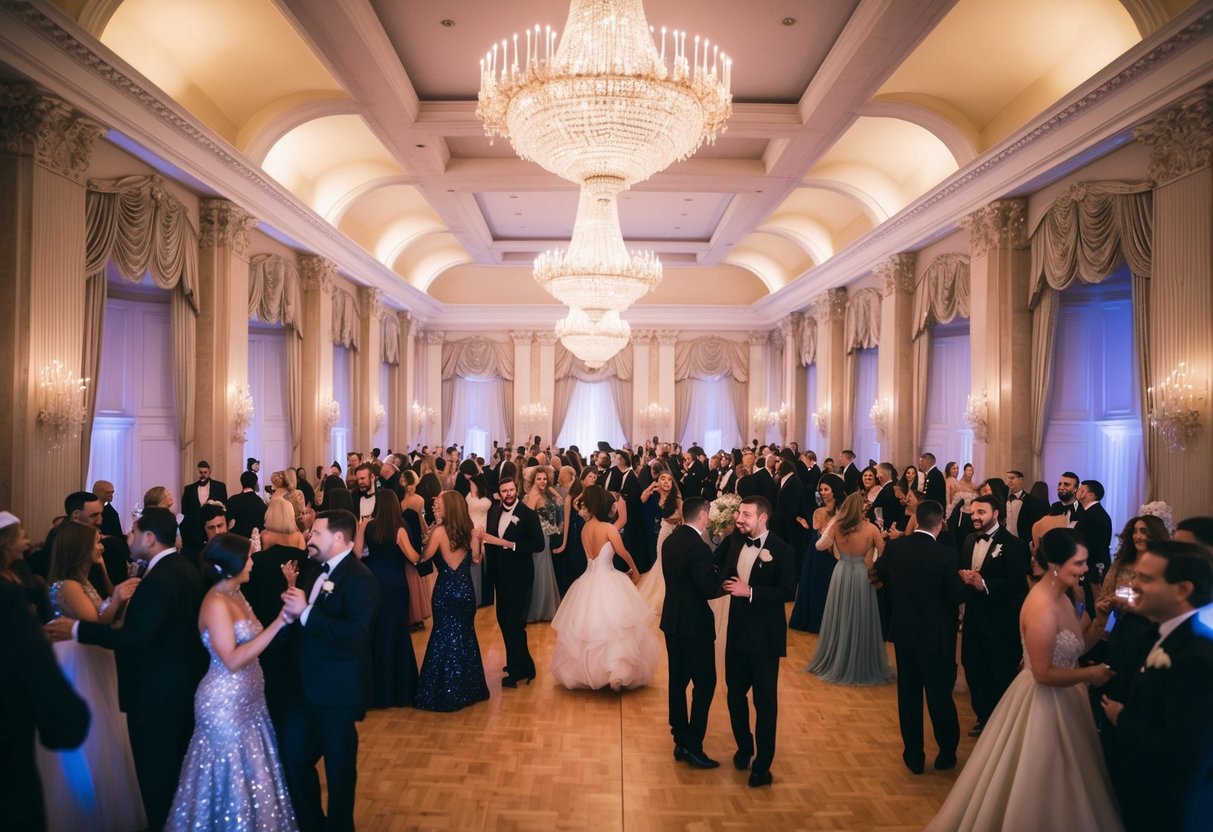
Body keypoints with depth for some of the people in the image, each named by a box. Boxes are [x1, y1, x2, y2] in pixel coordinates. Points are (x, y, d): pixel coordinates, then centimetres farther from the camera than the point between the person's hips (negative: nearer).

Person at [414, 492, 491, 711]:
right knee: (465, 637, 16)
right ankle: (469, 688, 26)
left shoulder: (439, 531, -15)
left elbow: (425, 556, -5)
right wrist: (479, 540, 10)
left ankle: (446, 693, 14)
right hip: (466, 591, 5)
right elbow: (476, 559, 7)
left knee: (445, 638, 7)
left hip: (446, 592, -5)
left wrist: (433, 527, -1)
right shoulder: (469, 530, 1)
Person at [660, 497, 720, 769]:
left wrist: (715, 575, 5)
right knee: (704, 684, 3)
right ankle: (693, 746, 5)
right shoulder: (699, 548, -21)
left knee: (678, 681, 14)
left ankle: (680, 740, 24)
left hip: (672, 620, 8)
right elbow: (710, 589, -22)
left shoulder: (670, 541, 5)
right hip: (694, 624, -8)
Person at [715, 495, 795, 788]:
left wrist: (750, 592, -23)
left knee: (765, 700, 5)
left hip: (765, 635, -5)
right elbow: (716, 568, 3)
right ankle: (744, 747, 38)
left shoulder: (780, 550, -14)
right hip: (737, 630, 5)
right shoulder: (735, 540, 2)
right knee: (735, 693, 16)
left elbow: (787, 591, -19)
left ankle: (763, 765, 18)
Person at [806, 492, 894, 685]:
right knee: (861, 621, 12)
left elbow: (820, 546, -1)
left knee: (840, 620, 16)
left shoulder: (836, 526, -10)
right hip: (862, 578, -2)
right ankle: (864, 667, 24)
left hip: (841, 575, 2)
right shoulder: (871, 529, -14)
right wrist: (874, 568, 8)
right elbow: (883, 554, -8)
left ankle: (836, 663, 28)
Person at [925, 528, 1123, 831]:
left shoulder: (1061, 598, 2)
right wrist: (1088, 675, -13)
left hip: (1060, 699, 9)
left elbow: (1076, 648, 4)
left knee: (1051, 783, 25)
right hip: (1043, 701, -9)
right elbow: (1043, 673, -24)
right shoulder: (1042, 607, -27)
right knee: (1036, 786, 10)